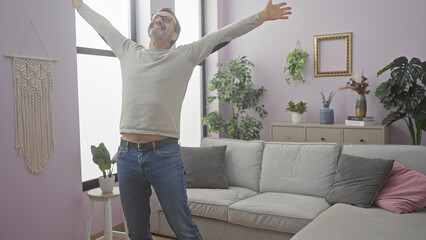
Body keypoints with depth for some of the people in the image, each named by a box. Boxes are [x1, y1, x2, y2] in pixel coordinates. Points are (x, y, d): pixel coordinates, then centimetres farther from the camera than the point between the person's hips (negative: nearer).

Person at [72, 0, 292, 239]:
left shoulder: (185, 55, 5)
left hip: (164, 155, -3)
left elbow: (225, 33, 1)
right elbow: (102, 25, 29)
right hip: (127, 154, 4)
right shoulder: (128, 51, 15)